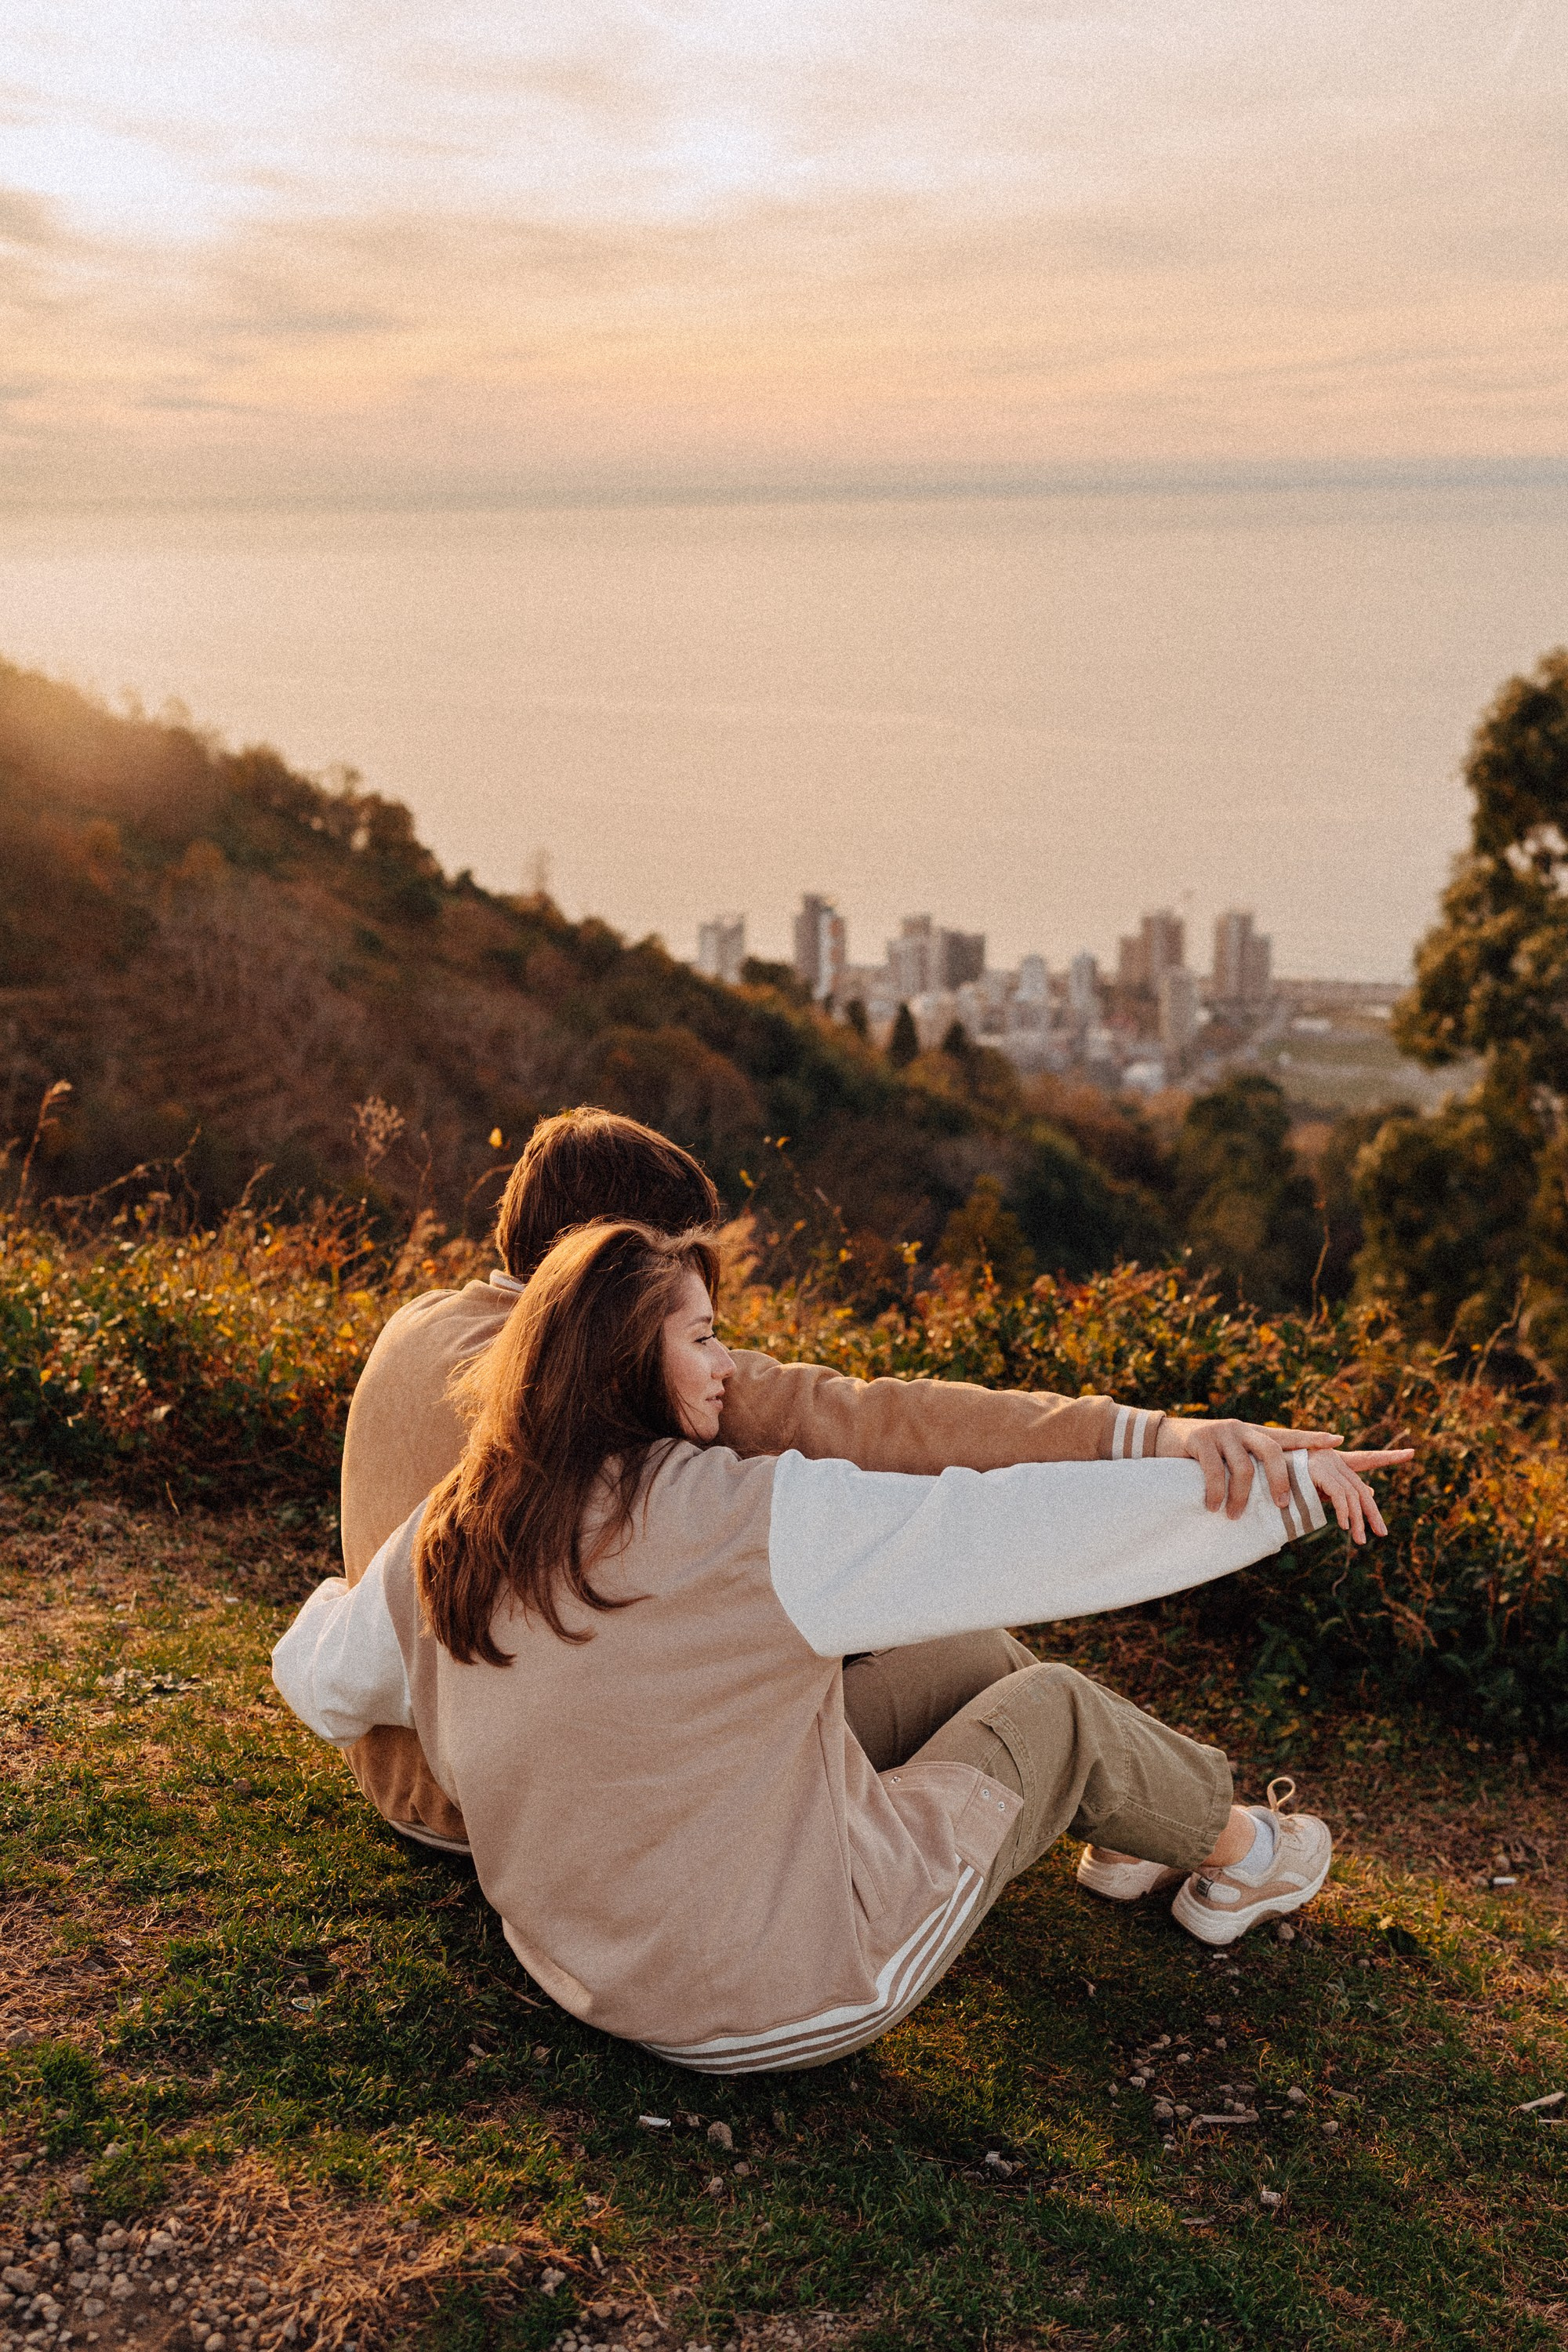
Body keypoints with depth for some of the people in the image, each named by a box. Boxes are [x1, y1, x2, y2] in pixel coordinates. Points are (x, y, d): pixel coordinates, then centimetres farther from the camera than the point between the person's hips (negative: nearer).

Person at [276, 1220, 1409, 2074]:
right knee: (1054, 1706, 12)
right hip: (792, 1996, -7)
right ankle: (1235, 1856, 38)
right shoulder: (749, 1521, -25)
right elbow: (1018, 1528, -23)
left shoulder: (445, 1545, -5)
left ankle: (1127, 1831, 40)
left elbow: (323, 1689, 13)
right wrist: (1279, 1484, -15)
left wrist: (340, 1602, 37)